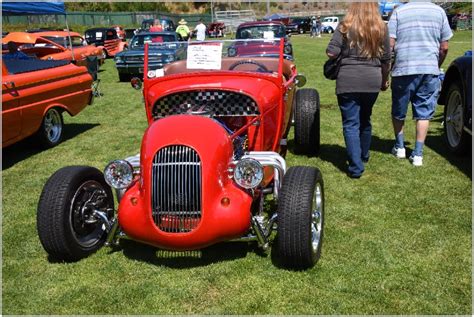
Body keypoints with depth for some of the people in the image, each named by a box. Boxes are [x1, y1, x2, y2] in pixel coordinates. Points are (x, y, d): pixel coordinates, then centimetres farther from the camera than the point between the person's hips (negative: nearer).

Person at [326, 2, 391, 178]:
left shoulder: (345, 26, -4)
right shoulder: (381, 28, 5)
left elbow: (331, 53, -11)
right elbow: (386, 60, 9)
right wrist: (384, 81, 23)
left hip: (348, 82, -3)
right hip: (372, 82, 4)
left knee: (351, 124, 0)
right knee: (365, 120, 22)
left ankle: (356, 168, -4)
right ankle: (364, 156, 38)